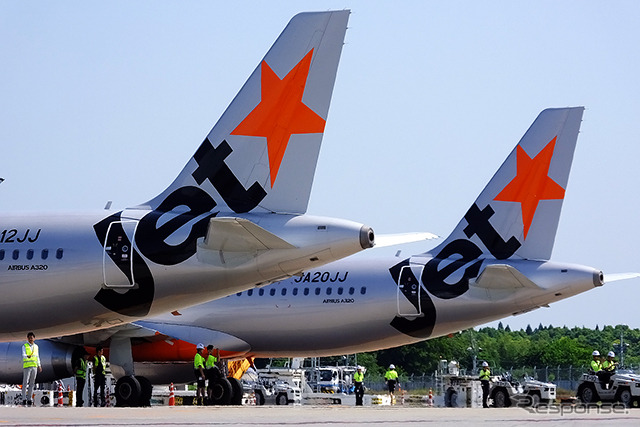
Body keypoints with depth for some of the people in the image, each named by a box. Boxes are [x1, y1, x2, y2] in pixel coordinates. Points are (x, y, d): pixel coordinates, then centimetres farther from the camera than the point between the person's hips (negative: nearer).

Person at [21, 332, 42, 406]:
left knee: (32, 383, 4)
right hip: (27, 366, -5)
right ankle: (24, 399, -9)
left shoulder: (36, 346, 16)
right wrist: (27, 356, -36)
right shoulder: (24, 346, 1)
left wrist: (39, 365, 21)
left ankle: (29, 399, 7)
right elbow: (23, 355, -14)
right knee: (25, 383, -8)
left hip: (34, 366, 5)